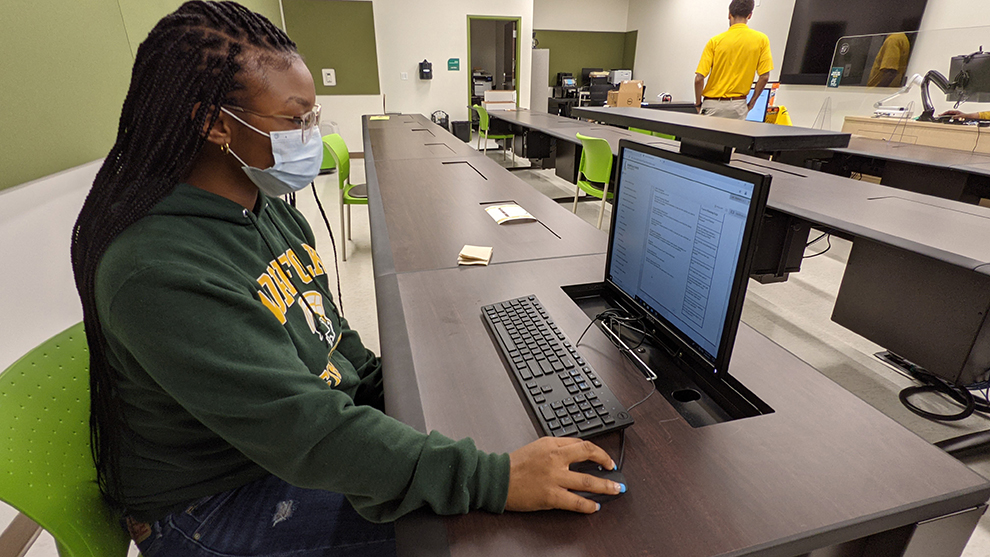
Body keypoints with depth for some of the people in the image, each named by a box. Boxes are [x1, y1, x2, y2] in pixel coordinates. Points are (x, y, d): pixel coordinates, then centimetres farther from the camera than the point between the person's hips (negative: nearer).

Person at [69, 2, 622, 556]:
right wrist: (494, 479, -36)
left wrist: (383, 382, 0)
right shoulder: (157, 272, -31)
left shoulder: (268, 205, -1)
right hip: (218, 502, -7)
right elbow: (302, 428, -36)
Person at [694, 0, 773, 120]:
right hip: (738, 105, 1)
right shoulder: (761, 39, 2)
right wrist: (751, 103, 9)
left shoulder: (715, 41, -2)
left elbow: (699, 78, -8)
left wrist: (698, 104, 6)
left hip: (712, 105, -1)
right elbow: (764, 76, -2)